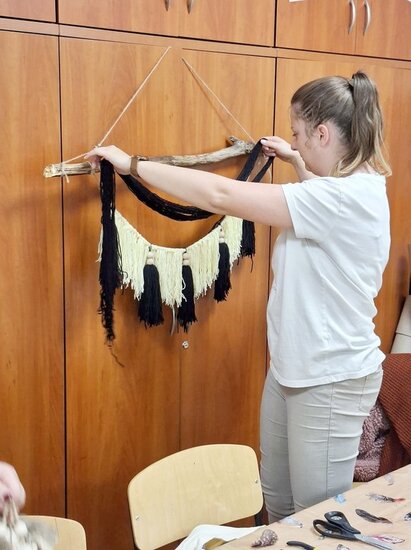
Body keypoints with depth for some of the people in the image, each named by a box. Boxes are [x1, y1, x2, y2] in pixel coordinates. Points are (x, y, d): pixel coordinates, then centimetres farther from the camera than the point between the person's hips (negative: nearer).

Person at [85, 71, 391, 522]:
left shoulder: (347, 197, -25)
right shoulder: (347, 188, 6)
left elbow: (221, 196, -28)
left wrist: (133, 164, -20)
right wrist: (297, 163, 33)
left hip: (332, 380, -9)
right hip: (290, 367, 9)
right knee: (277, 505, 20)